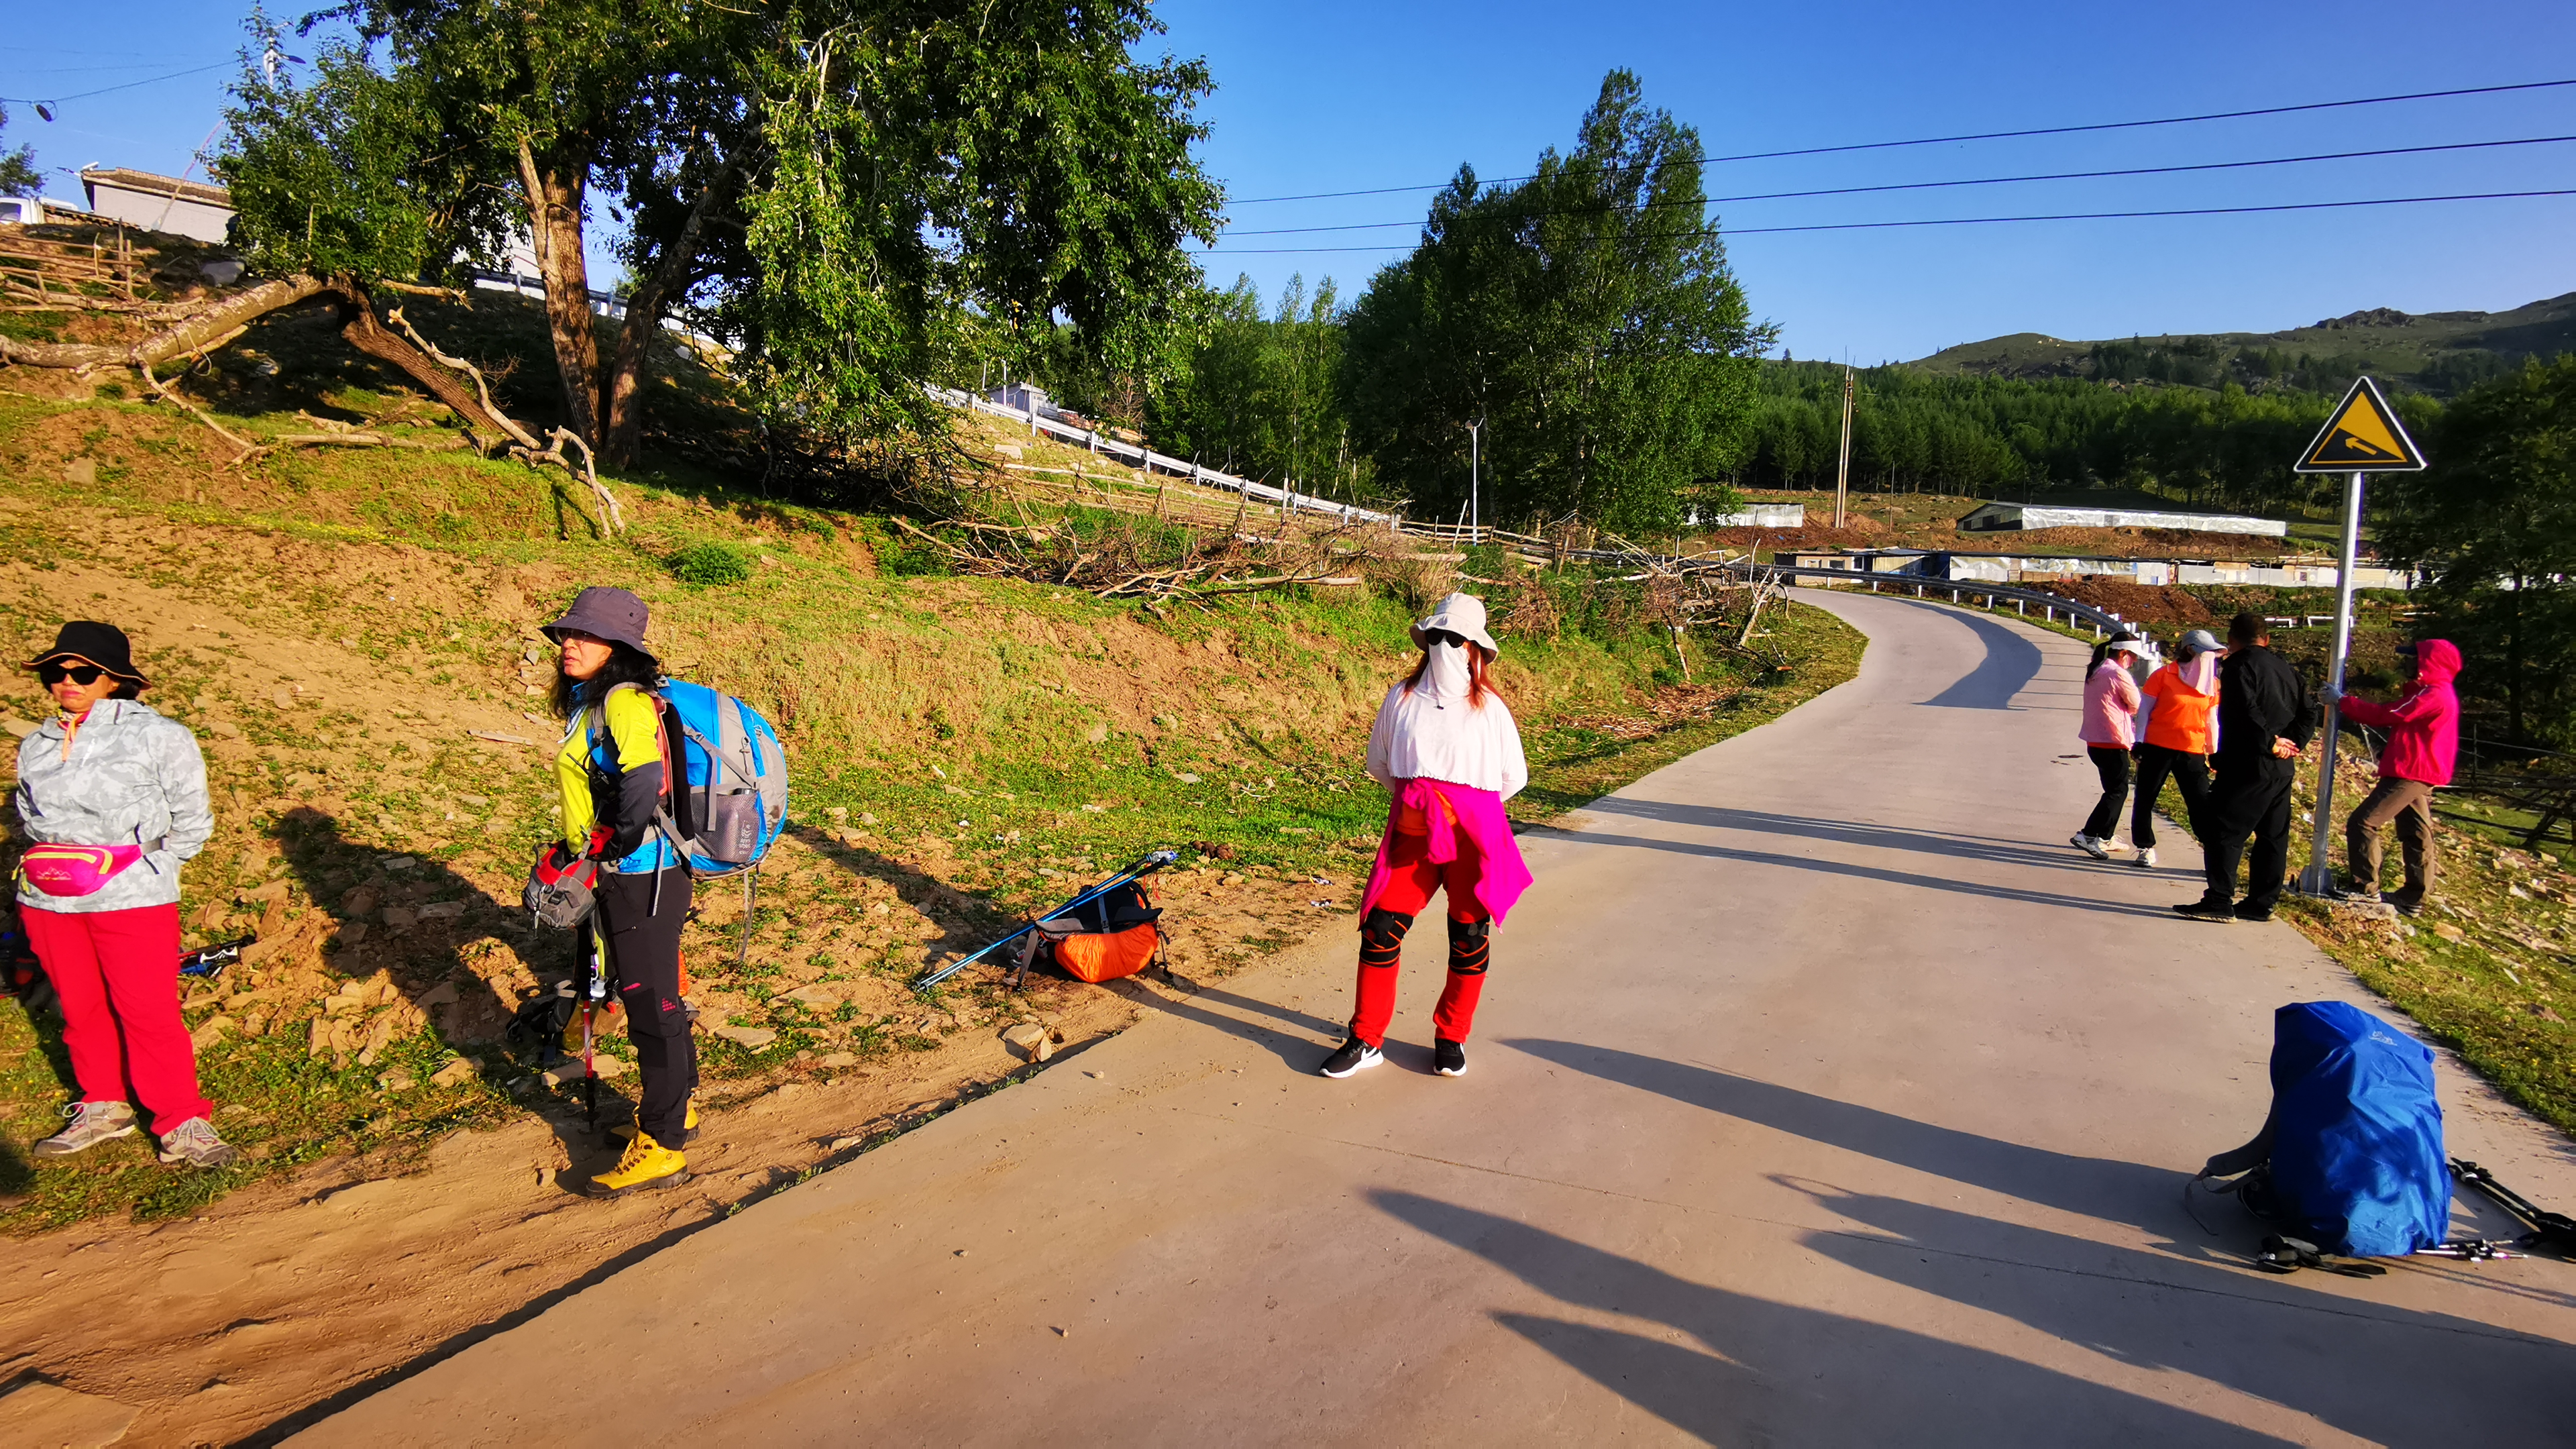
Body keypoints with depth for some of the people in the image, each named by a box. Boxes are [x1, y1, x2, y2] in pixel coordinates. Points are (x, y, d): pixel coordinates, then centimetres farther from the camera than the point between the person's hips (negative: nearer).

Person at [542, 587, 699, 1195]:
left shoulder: (625, 701, -17)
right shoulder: (586, 703, 14)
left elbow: (642, 790, -27)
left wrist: (592, 859, -22)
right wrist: (565, 855, 18)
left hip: (643, 880, -10)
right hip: (622, 880, 10)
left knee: (651, 1007, -2)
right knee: (654, 999, 20)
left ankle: (662, 1147, 8)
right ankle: (680, 1105, 37)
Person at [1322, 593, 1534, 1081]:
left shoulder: (1489, 707, -2)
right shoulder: (1402, 697, 1)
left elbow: (1514, 776, 9)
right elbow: (1378, 762, 15)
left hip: (1474, 834, -1)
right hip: (1412, 831, 1)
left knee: (1470, 939, 7)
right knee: (1380, 929, -3)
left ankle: (1450, 1039, 27)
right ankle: (1366, 1041, 12)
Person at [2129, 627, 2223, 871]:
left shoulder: (2211, 684, 8)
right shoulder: (2164, 676, -4)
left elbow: (2211, 720, 14)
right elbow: (2144, 709, -1)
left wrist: (2214, 752, 15)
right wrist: (2140, 742, -4)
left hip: (2193, 753, 3)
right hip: (2158, 749, -2)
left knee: (2202, 804, -3)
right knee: (2146, 799, 6)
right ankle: (2146, 848, 20)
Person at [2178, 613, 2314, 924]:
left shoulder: (2239, 665, -8)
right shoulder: (2287, 669, 17)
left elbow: (2247, 712, -21)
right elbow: (2307, 716, 12)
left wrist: (2270, 743, -13)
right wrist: (2291, 743, 1)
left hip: (2248, 766, -8)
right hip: (2283, 770, 8)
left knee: (2223, 832, -7)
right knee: (2273, 837, 11)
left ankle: (2219, 901, -11)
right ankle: (2262, 903, 16)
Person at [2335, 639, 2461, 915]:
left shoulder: (2434, 695, -17)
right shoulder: (2437, 693, 17)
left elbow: (2387, 715, -19)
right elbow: (2397, 717, 16)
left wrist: (2343, 702, -12)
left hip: (2409, 774, -11)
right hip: (2417, 772, 11)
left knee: (2361, 823, -11)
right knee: (2416, 836, 14)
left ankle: (2366, 888, -7)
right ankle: (2413, 899, 21)